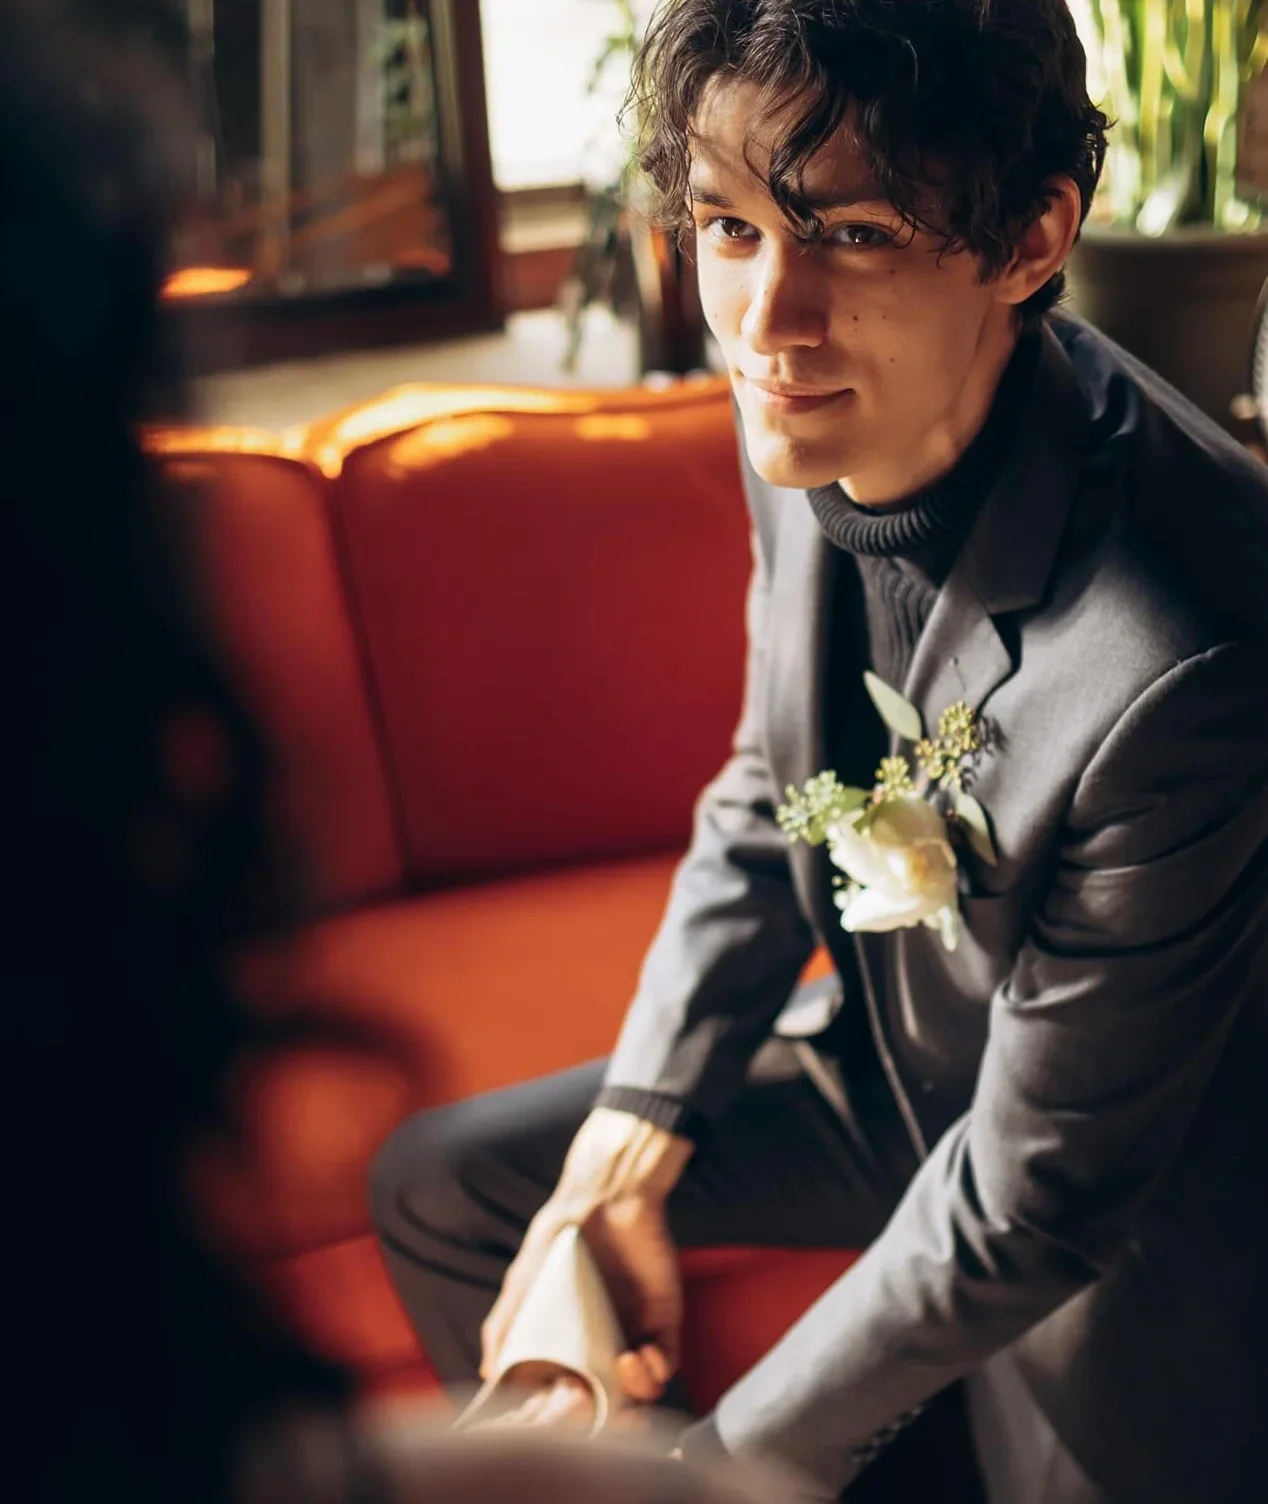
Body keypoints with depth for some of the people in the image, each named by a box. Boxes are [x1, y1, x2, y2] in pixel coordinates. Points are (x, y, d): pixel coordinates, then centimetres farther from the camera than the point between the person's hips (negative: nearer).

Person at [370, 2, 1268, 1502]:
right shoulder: (815, 419, -15)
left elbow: (1037, 1191, -27)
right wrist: (626, 1157, -5)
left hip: (1129, 1210, -6)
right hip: (880, 1057, 7)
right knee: (434, 1188, 8)